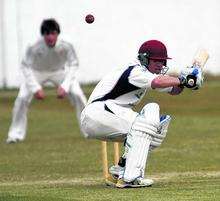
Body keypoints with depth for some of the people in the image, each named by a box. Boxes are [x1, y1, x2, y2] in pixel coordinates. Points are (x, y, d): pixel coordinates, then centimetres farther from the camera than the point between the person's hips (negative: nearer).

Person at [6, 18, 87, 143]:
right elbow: (26, 67, -22)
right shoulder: (34, 48, -34)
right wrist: (36, 88, -30)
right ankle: (16, 134, 0)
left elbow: (73, 66, -19)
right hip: (37, 72, -1)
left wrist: (64, 86, -30)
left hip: (60, 71, 1)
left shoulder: (66, 46, -31)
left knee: (78, 95, -14)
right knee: (22, 99, -17)